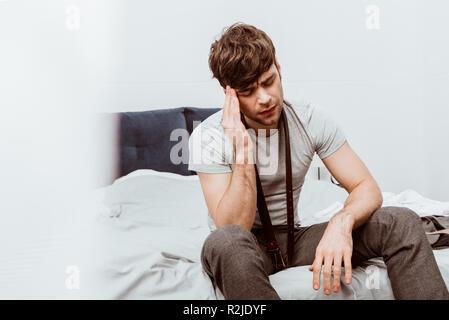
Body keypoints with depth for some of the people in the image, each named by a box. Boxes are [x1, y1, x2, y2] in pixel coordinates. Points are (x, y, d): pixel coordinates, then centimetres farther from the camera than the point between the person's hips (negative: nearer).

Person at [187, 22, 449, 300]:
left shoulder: (311, 120, -7)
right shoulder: (209, 137, -16)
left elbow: (368, 188, -9)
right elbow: (232, 227, -24)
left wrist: (342, 221, -32)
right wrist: (244, 151, -32)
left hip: (293, 238, 3)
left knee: (401, 222, -17)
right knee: (226, 242, -42)